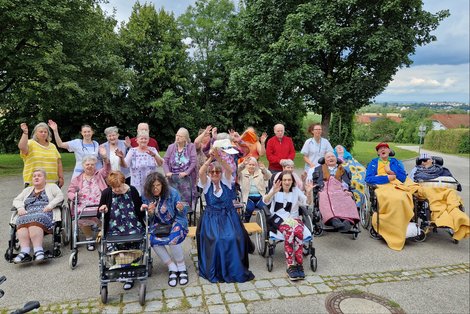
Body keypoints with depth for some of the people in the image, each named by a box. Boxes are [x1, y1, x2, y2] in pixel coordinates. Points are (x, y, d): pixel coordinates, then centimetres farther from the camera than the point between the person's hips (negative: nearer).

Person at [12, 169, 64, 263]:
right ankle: (24, 251, -46)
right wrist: (20, 207, 2)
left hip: (45, 213, -3)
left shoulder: (52, 187, 22)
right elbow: (16, 200, 25)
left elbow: (60, 196, 5)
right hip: (28, 213, 4)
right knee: (22, 220, -33)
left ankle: (38, 250, -49)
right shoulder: (27, 190, 35)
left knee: (35, 220, -38)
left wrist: (50, 205, -11)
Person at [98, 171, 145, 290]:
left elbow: (140, 213, 17)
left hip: (133, 227, 0)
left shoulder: (132, 191, 5)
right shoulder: (106, 193, 5)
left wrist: (143, 209, -6)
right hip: (114, 230, 1)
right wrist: (102, 211, -7)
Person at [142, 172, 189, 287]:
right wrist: (149, 212, -20)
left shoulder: (172, 193, -13)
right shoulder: (148, 196, -4)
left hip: (176, 222, -3)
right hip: (160, 225, 3)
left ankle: (182, 269, -11)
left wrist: (181, 209, -29)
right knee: (154, 241, -27)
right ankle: (172, 269, -13)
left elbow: (182, 215, -5)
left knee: (173, 239, -33)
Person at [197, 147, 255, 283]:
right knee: (216, 239, -24)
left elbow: (229, 170, -20)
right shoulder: (206, 184, 1)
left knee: (233, 239, -22)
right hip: (211, 218, 0)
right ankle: (215, 271, -4)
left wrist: (219, 158, -36)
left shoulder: (226, 181, 2)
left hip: (229, 217, 1)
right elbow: (200, 172, -20)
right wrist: (211, 158, -29)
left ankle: (235, 270, -3)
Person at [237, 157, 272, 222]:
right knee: (249, 208, -31)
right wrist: (242, 164, -29)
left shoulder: (260, 172, 14)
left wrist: (264, 169, -26)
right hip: (248, 197, -2)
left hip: (260, 197, 2)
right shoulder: (242, 173, 10)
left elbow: (269, 177, -4)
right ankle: (246, 223, -8)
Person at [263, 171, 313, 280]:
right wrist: (273, 192, -34)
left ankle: (298, 264, -24)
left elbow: (308, 203, 1)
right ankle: (291, 266, -31)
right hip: (279, 218, -2)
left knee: (298, 231, -32)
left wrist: (309, 193, -21)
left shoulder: (296, 190, 12)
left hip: (294, 218, 2)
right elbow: (265, 201, -13)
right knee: (289, 231, -34)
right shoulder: (275, 190, 4)